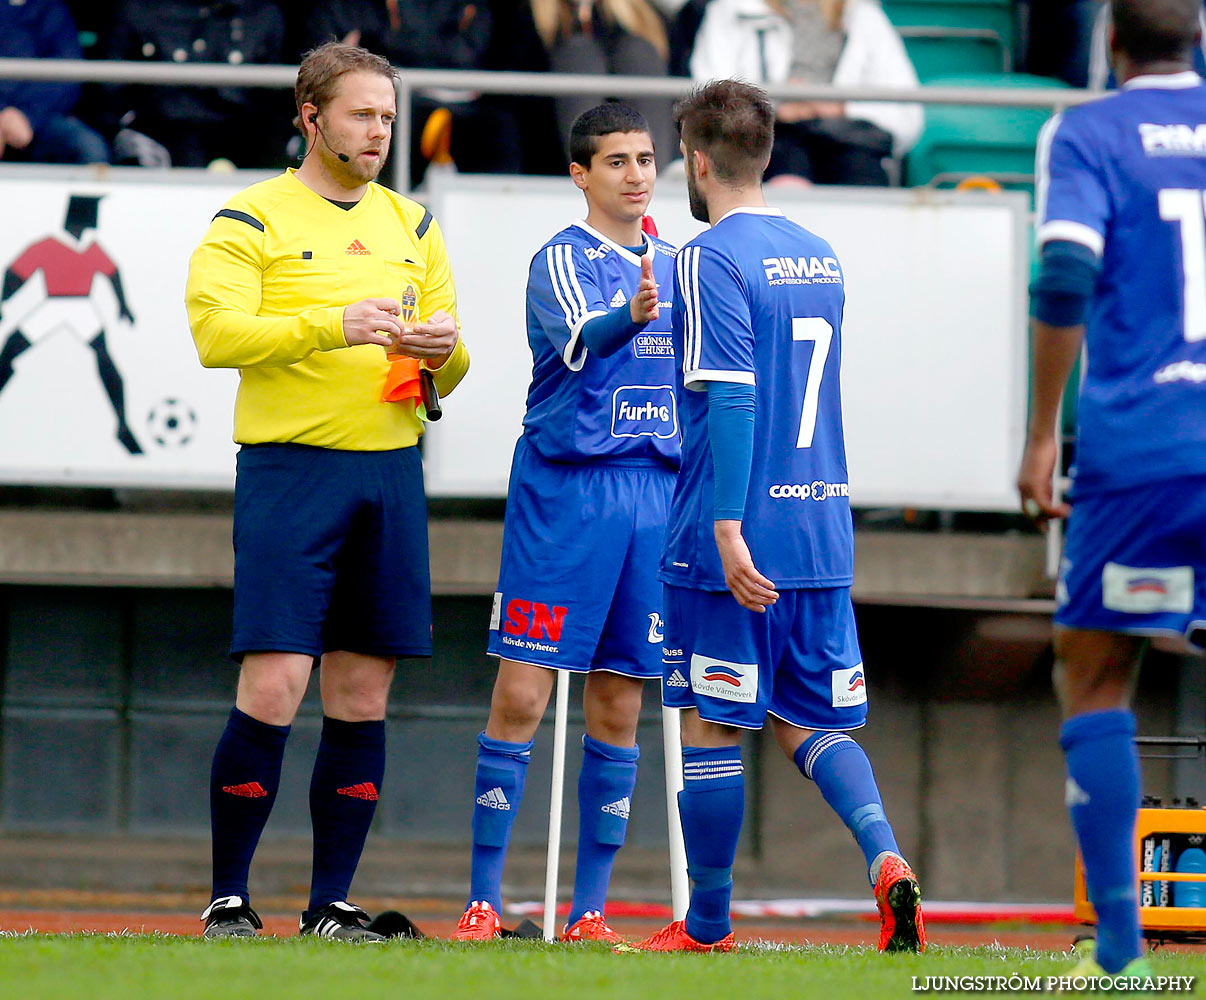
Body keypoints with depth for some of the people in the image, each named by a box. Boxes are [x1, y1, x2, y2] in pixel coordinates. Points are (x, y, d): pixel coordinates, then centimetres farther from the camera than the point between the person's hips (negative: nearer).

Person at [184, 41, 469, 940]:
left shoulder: (412, 225, 18)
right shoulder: (253, 220, 0)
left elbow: (446, 372, 20)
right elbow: (215, 330, -14)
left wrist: (444, 350, -4)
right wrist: (332, 326, -24)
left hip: (391, 470, 5)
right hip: (290, 468, -5)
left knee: (362, 701, 4)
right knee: (272, 692, -12)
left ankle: (332, 907, 9)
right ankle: (227, 902, -3)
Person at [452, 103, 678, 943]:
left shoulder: (677, 266, 15)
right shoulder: (562, 260, -5)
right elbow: (582, 340, -26)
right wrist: (635, 314, -46)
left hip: (655, 491, 6)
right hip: (563, 487, -6)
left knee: (619, 706, 5)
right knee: (522, 695, -7)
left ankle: (590, 908, 10)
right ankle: (483, 899, -2)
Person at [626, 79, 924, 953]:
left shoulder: (709, 259, -10)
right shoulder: (820, 258, 13)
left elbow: (731, 400, -19)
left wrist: (727, 528, -22)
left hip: (735, 542, -7)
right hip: (822, 529, 7)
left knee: (712, 726, 4)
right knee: (810, 723, 11)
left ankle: (707, 927, 12)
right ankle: (885, 856, -14)